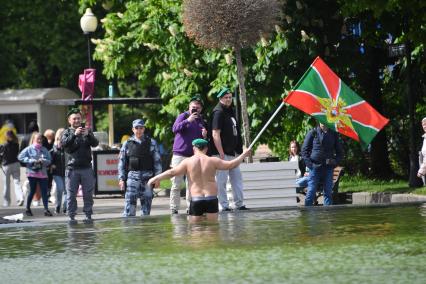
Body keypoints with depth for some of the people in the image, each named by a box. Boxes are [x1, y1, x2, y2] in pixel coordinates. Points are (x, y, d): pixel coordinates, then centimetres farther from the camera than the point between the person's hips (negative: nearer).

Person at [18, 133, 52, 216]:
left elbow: (49, 160, 7)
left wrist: (43, 161, -14)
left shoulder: (44, 150, 7)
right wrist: (31, 161, -12)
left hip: (43, 173, 3)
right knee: (32, 191, 3)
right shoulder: (29, 149, -1)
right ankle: (28, 209, 18)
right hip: (32, 173, -3)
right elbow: (20, 157, -5)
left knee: (44, 191, -5)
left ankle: (46, 209, -6)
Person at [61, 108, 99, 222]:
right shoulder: (67, 132, 8)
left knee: (88, 194, 1)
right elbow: (64, 143, -12)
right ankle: (71, 216, 1)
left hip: (87, 168, 1)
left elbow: (95, 143, -1)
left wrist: (88, 135, -21)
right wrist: (74, 134, -27)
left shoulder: (87, 131, 12)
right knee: (71, 194, -2)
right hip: (72, 169, -1)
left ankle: (88, 215, 7)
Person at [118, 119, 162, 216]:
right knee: (130, 202, -11)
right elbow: (121, 162, 8)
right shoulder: (127, 144, 7)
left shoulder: (151, 143, 7)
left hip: (147, 177, 1)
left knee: (146, 203, 4)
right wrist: (121, 178, 0)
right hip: (132, 176, -1)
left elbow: (157, 161, 7)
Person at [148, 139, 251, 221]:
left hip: (196, 199, -1)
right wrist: (244, 155, 22)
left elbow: (172, 172, 1)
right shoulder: (212, 161, 2)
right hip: (211, 198, 1)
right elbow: (231, 165, 8)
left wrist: (156, 178, 12)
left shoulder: (188, 162, 0)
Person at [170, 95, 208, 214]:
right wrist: (187, 121, -26)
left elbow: (203, 141, 25)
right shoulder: (183, 116, 1)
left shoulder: (201, 121, 16)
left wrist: (204, 135, 2)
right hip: (180, 154, -5)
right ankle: (174, 209, -2)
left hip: (193, 156, 5)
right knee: (176, 184, -5)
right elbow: (175, 128, -17)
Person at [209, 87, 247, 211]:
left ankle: (239, 204, 17)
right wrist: (221, 154, -22)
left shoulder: (231, 112, 16)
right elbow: (215, 134, -18)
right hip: (222, 153, -9)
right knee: (221, 180, -4)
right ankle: (224, 206, -1)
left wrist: (238, 151, 16)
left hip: (232, 153, 9)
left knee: (237, 178, 11)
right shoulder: (218, 113, -12)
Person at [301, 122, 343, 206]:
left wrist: (335, 162, 1)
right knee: (311, 191, -6)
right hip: (315, 167, -2)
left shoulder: (333, 134, 9)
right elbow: (304, 150, 4)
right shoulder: (313, 133, 2)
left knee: (328, 192, 2)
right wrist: (309, 163, -7)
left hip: (328, 168, 2)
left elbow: (340, 152, 17)